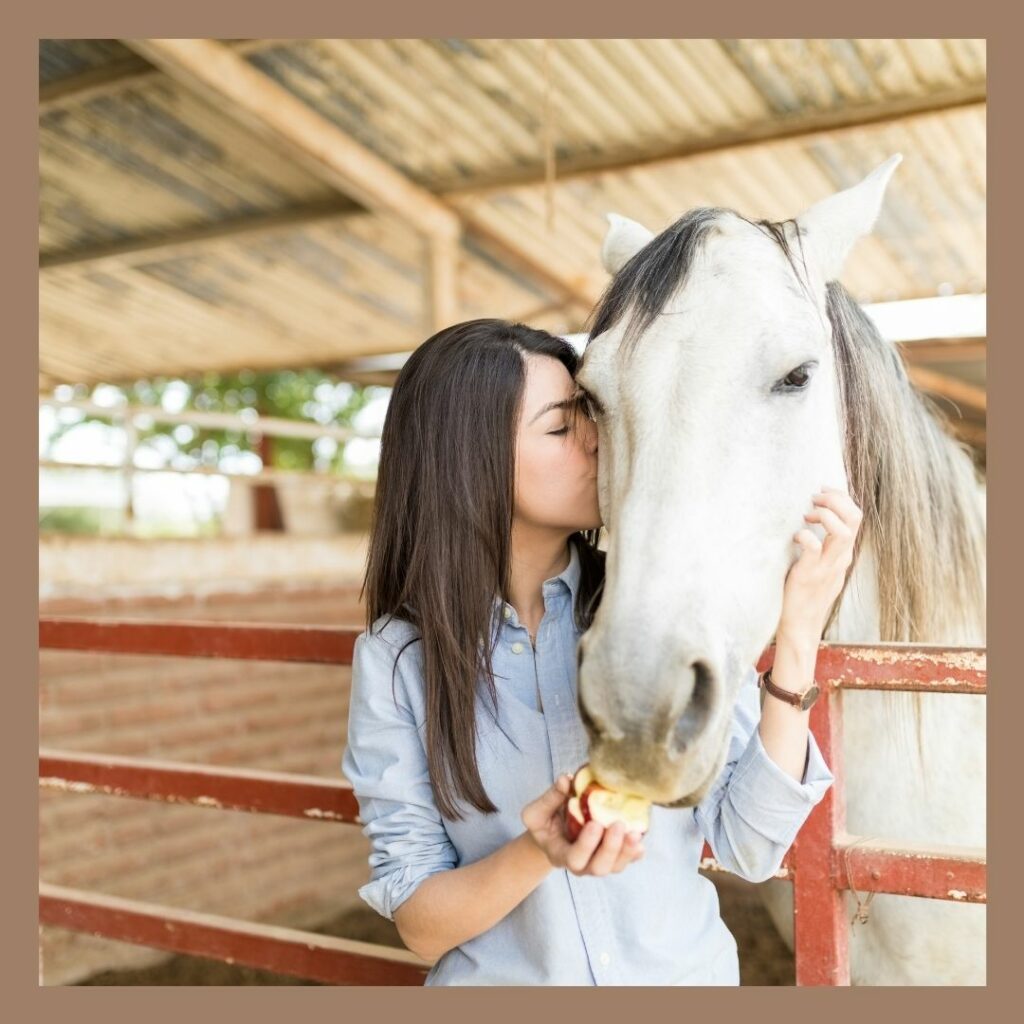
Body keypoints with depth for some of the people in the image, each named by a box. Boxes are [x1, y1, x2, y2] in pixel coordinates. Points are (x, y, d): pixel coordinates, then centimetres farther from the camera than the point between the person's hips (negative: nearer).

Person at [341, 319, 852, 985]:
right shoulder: (396, 658, -14)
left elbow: (750, 849, -13)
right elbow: (419, 925, -12)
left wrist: (796, 639, -23)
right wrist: (540, 854, -30)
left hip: (687, 972, 1)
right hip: (497, 978, -1)